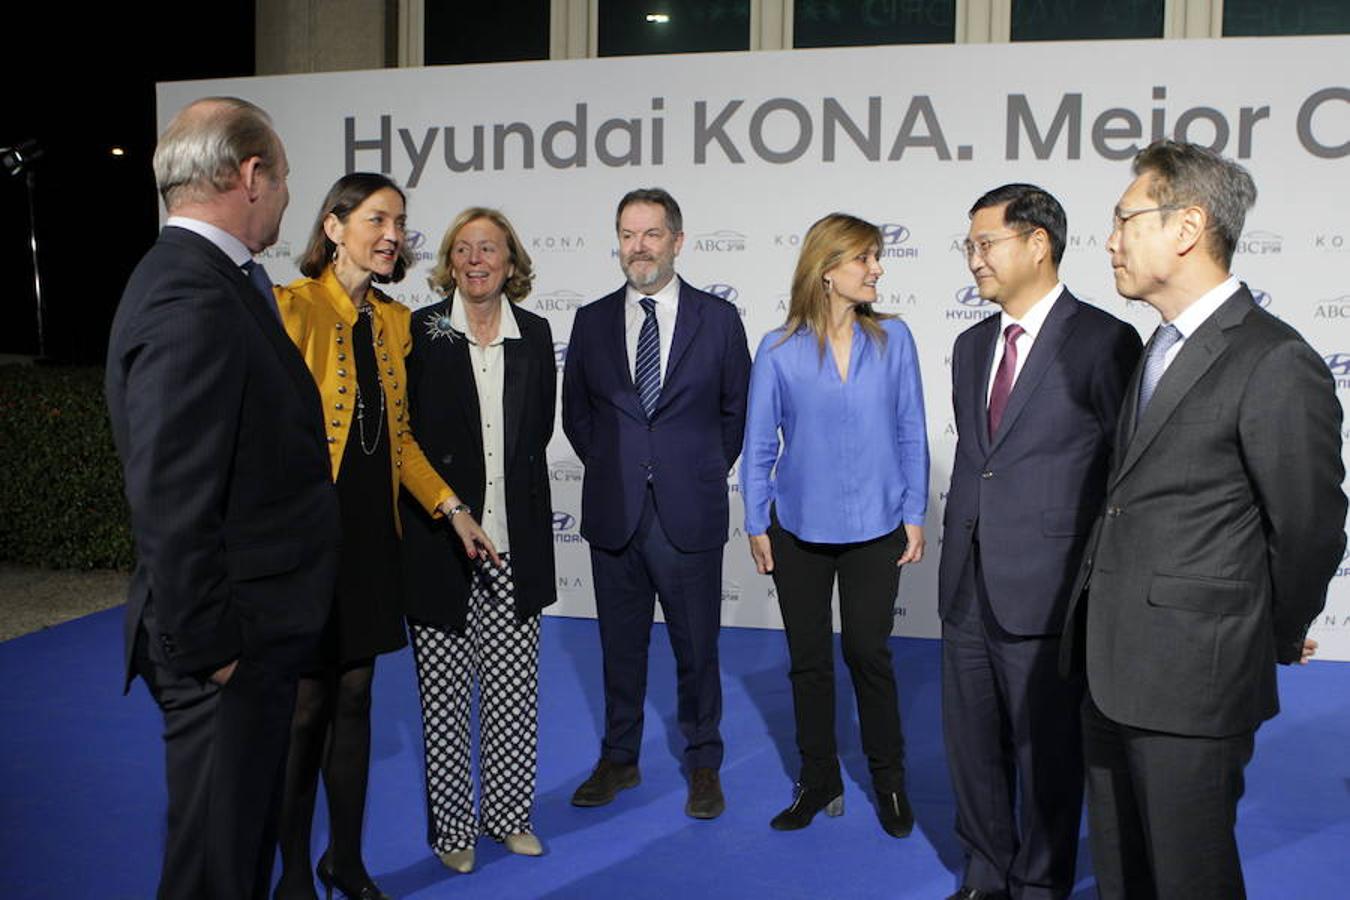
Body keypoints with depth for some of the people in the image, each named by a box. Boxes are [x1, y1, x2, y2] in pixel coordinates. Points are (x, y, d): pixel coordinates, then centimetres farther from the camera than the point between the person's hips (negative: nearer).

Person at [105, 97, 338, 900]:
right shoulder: (193, 301, -22)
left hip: (254, 636, 10)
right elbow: (170, 501, -26)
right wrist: (207, 645, -18)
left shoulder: (203, 282, 10)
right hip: (227, 651, -10)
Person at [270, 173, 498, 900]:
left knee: (354, 697, 14)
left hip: (372, 535, 6)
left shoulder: (394, 320, 11)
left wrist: (452, 509, 10)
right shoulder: (295, 307, -11)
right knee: (306, 709, 4)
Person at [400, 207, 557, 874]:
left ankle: (509, 814, 28)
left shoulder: (534, 333, 6)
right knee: (443, 694, 7)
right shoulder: (421, 330, -3)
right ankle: (451, 825, 23)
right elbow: (403, 433, -2)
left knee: (514, 691, 11)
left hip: (515, 542, 3)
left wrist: (509, 482, 7)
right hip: (439, 542, -2)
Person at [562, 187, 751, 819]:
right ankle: (618, 760, 30)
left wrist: (704, 472, 4)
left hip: (689, 513, -2)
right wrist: (611, 468, 8)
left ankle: (703, 765, 26)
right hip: (613, 512, 2)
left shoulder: (718, 318, 0)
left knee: (696, 647, 9)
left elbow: (737, 409, 8)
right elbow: (575, 412, 14)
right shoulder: (592, 321, 5)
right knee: (620, 644, 14)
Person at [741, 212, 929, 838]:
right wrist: (756, 525, 1)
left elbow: (910, 434, 2)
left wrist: (915, 515, 0)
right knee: (809, 660, 10)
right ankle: (818, 782, 26)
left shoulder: (892, 339, -2)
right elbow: (759, 445, 1)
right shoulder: (779, 351, -5)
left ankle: (889, 783, 26)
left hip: (874, 528, 0)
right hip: (800, 529, 0)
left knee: (869, 653, 7)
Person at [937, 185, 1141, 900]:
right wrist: (957, 560, 15)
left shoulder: (1104, 342, -9)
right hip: (968, 591, 7)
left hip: (1045, 592, -6)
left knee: (1047, 754, 9)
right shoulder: (972, 346, 13)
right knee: (972, 747, 17)